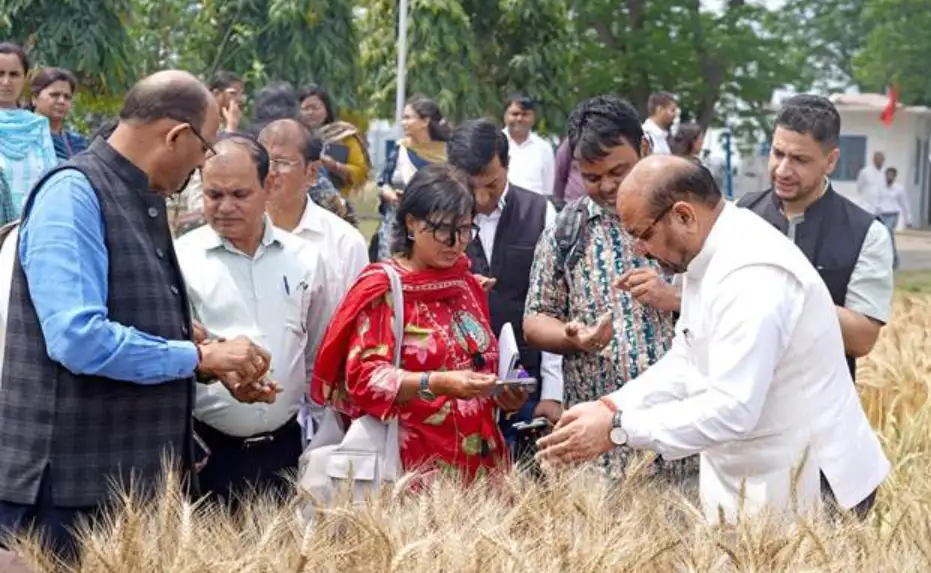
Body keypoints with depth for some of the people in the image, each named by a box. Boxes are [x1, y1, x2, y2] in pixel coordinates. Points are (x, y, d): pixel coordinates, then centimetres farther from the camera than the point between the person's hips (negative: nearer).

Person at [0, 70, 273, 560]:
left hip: (139, 473, 9)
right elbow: (79, 339, -28)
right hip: (70, 483, -9)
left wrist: (216, 368, 7)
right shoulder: (74, 194, -16)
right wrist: (202, 356, -18)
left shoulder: (147, 202, 13)